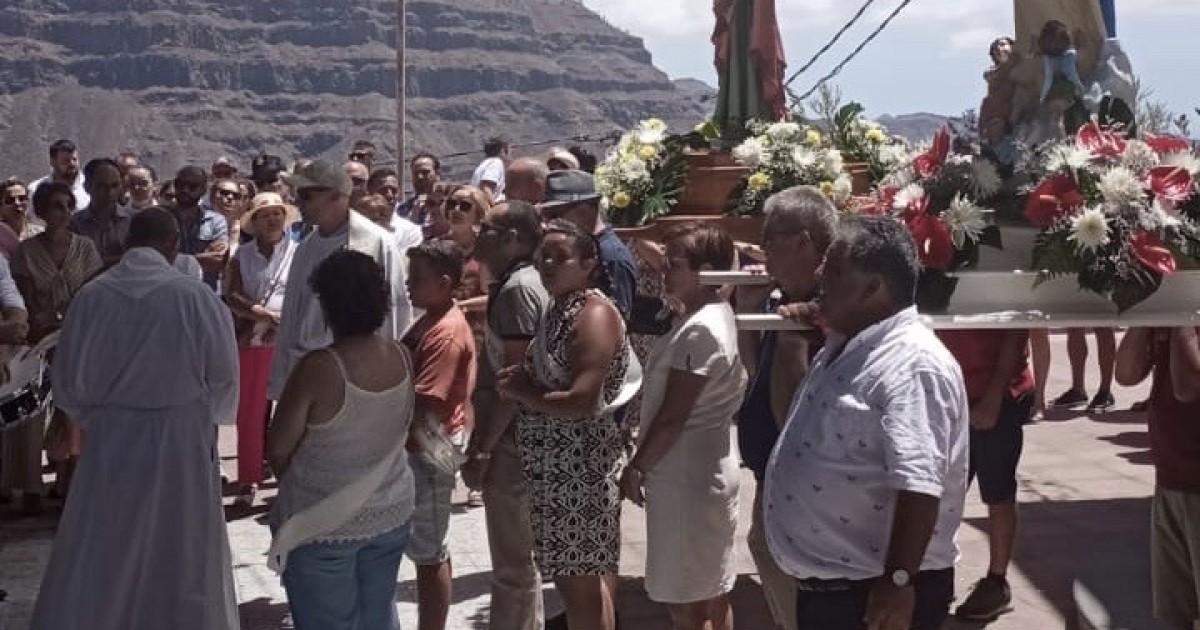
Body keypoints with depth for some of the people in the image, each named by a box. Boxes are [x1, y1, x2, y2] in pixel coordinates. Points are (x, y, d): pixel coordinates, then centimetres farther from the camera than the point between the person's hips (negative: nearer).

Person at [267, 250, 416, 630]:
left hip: (322, 523, -5)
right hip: (391, 513, 5)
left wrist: (296, 484, 5)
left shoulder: (319, 368, -24)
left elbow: (278, 450, -15)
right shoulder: (401, 358, -7)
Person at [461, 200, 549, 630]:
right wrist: (483, 439, 20)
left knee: (512, 564, -1)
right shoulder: (519, 283, 14)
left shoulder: (518, 287, -17)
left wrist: (482, 449, -19)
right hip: (512, 438, 10)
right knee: (519, 558, 19)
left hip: (508, 443, -10)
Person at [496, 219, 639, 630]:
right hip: (553, 467, 9)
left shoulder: (595, 314, -17)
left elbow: (581, 403, -26)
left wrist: (522, 392, -12)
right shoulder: (558, 310, 11)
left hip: (580, 468, -9)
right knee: (570, 576, 17)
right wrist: (520, 381, -1)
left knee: (582, 580, -1)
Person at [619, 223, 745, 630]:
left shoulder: (700, 329, -21)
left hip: (685, 477, -10)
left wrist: (636, 467, -10)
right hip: (703, 471, 10)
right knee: (712, 595, 18)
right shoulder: (715, 315, 10)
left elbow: (673, 416, -21)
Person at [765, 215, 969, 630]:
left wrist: (898, 581, -29)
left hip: (873, 592, -9)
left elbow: (918, 485, -27)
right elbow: (792, 414, 31)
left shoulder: (911, 364, -20)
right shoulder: (843, 349, 10)